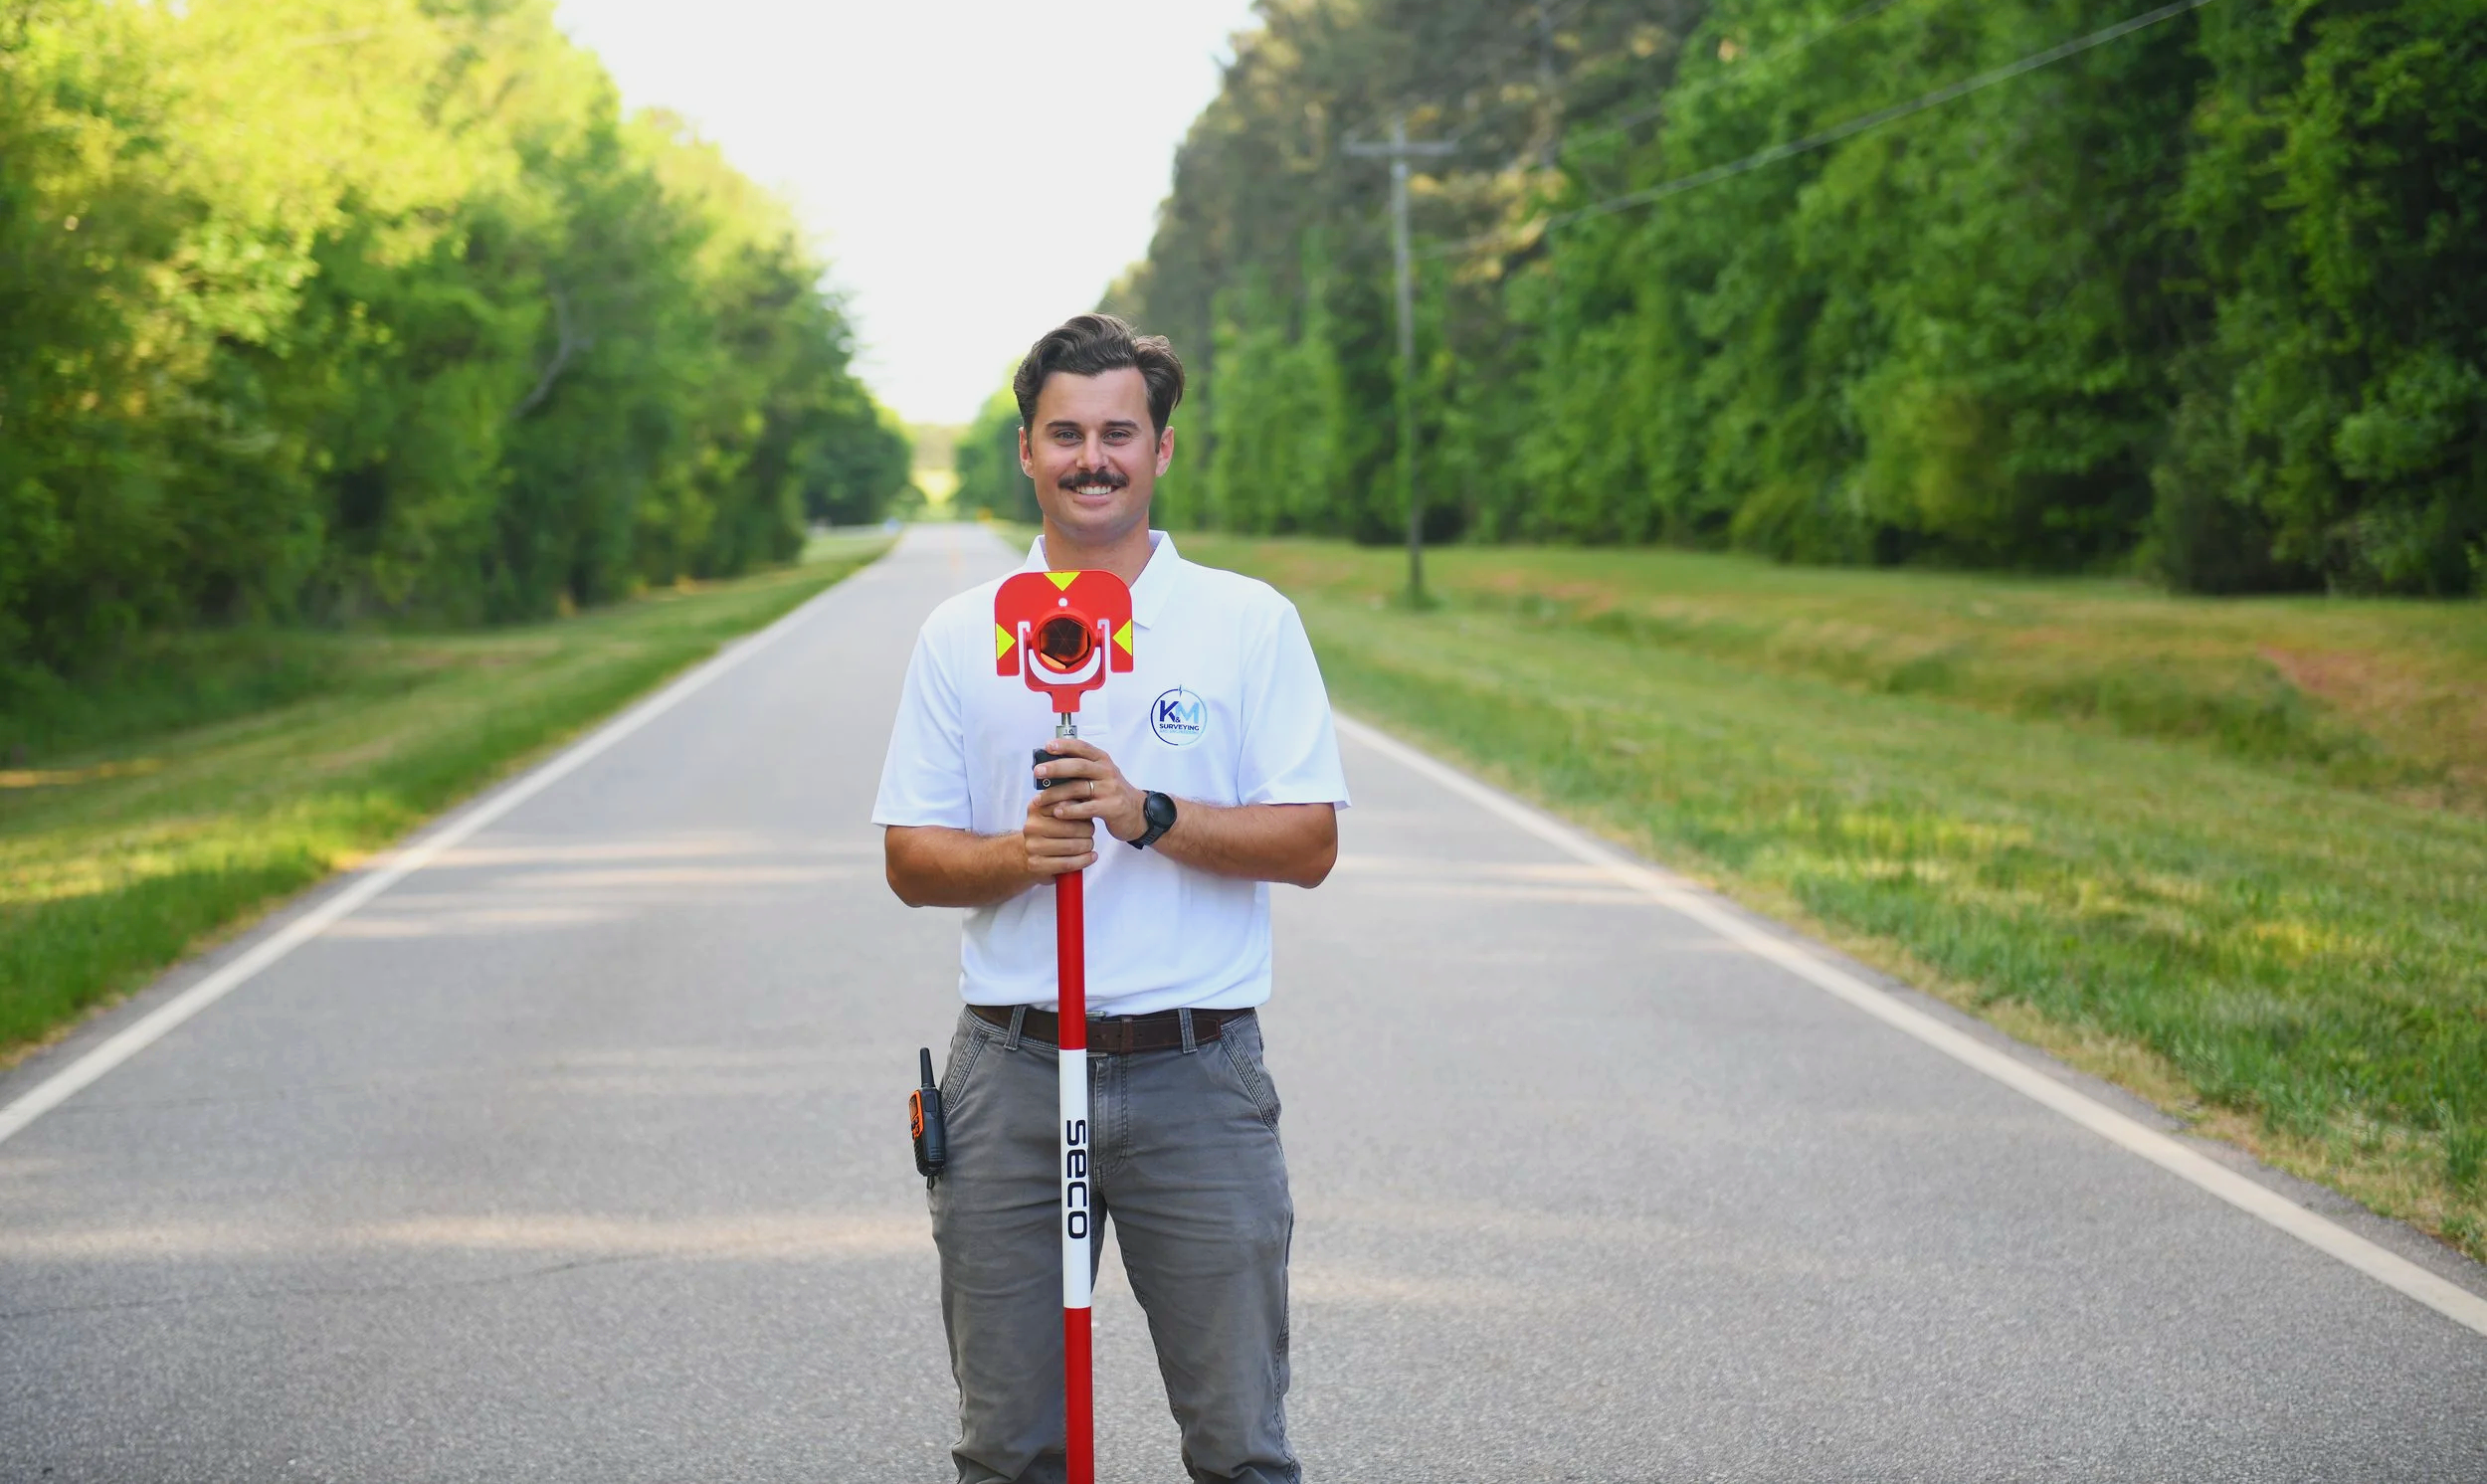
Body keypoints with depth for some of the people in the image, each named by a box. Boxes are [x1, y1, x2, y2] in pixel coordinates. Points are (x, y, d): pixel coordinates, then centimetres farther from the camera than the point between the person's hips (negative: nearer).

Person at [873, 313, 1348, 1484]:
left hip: (1196, 1075, -1)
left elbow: (1310, 843, -1)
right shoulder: (960, 636, 8)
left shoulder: (1251, 622, 4)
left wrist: (1150, 814, -16)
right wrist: (1019, 855, -13)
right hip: (1012, 1073, 2)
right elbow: (909, 860, 7)